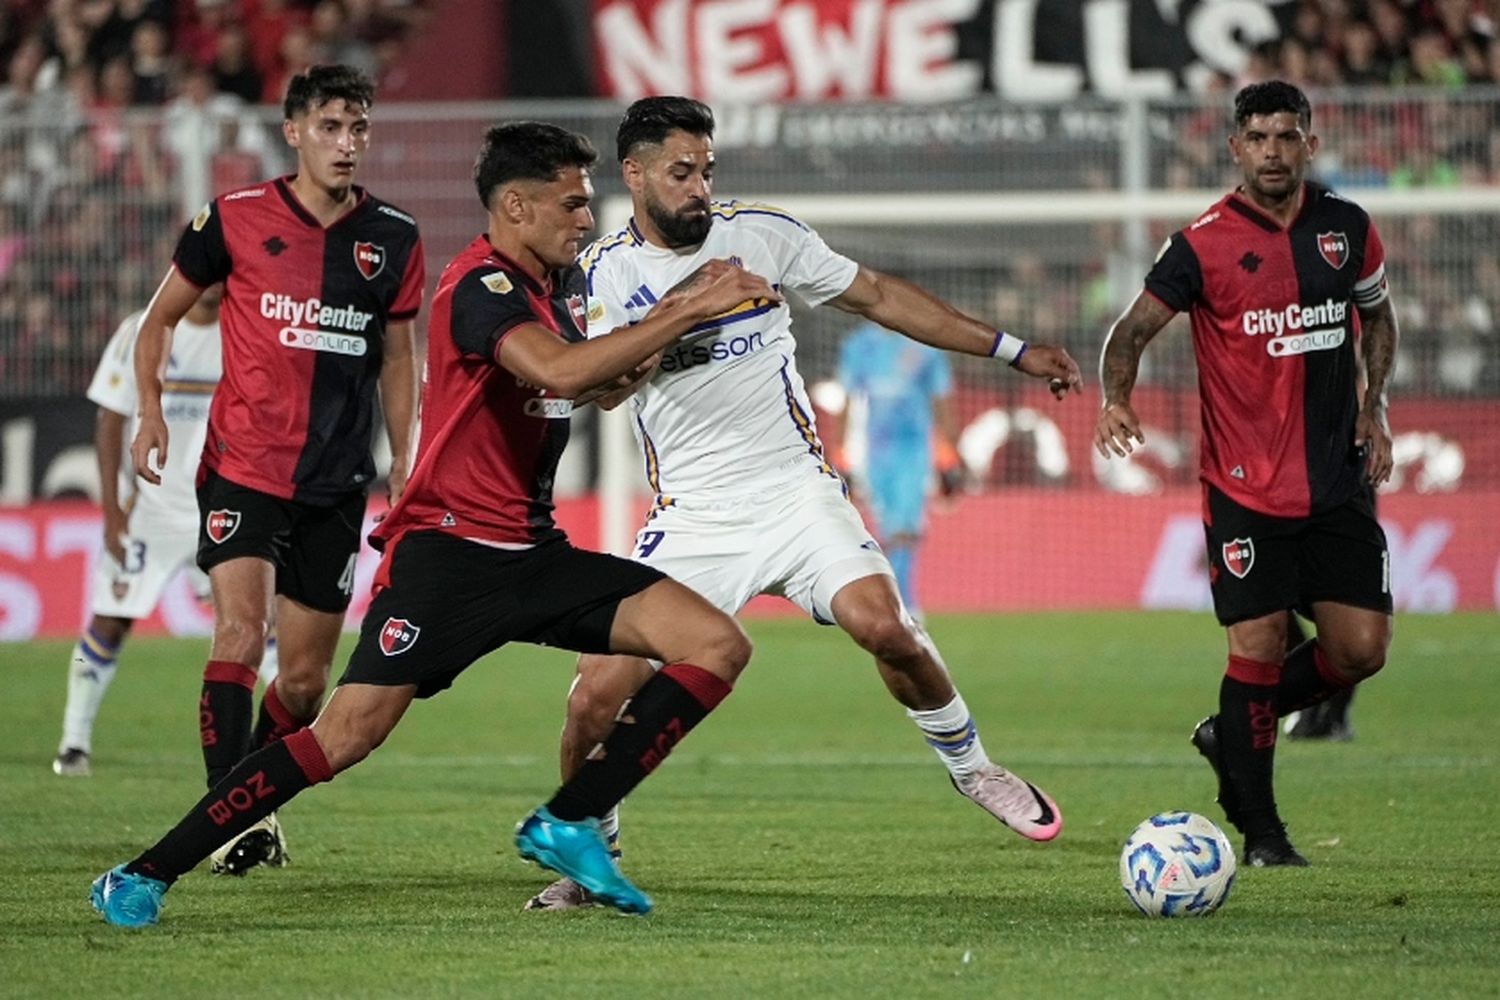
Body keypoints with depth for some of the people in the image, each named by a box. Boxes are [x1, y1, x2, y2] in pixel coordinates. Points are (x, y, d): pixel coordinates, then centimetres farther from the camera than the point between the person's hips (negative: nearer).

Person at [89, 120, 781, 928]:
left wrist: (679, 305, 13)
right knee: (347, 734, -18)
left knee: (718, 646, -4)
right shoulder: (480, 287, -15)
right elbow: (561, 371, -34)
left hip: (531, 551, 8)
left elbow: (602, 377, 32)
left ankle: (568, 824, 0)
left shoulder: (559, 284, 11)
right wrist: (691, 310, -28)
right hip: (447, 550, -8)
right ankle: (147, 875, -8)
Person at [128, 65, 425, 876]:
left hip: (336, 485, 3)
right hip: (243, 467, -3)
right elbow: (161, 319, 8)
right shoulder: (234, 220, -3)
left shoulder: (393, 239, 5)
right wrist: (151, 411, -5)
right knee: (240, 633, -21)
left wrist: (402, 461, 10)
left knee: (305, 677, 6)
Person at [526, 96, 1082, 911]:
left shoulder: (762, 234, 4)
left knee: (880, 624, -25)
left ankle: (970, 766, 1)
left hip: (796, 492, 0)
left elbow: (878, 297, 12)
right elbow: (601, 387, -15)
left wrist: (1013, 352, 13)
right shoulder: (607, 270, 1)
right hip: (693, 520, 0)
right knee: (598, 692, -11)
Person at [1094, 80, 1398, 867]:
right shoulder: (1204, 244, -8)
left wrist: (1375, 405, 9)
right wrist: (1115, 401, -24)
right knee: (1258, 649, -7)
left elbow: (1376, 311, 22)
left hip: (1337, 476, 4)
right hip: (1245, 485, -4)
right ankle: (1258, 830, 7)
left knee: (1361, 648, 0)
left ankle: (1231, 735, 24)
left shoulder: (1347, 229, 5)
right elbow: (1134, 329, -5)